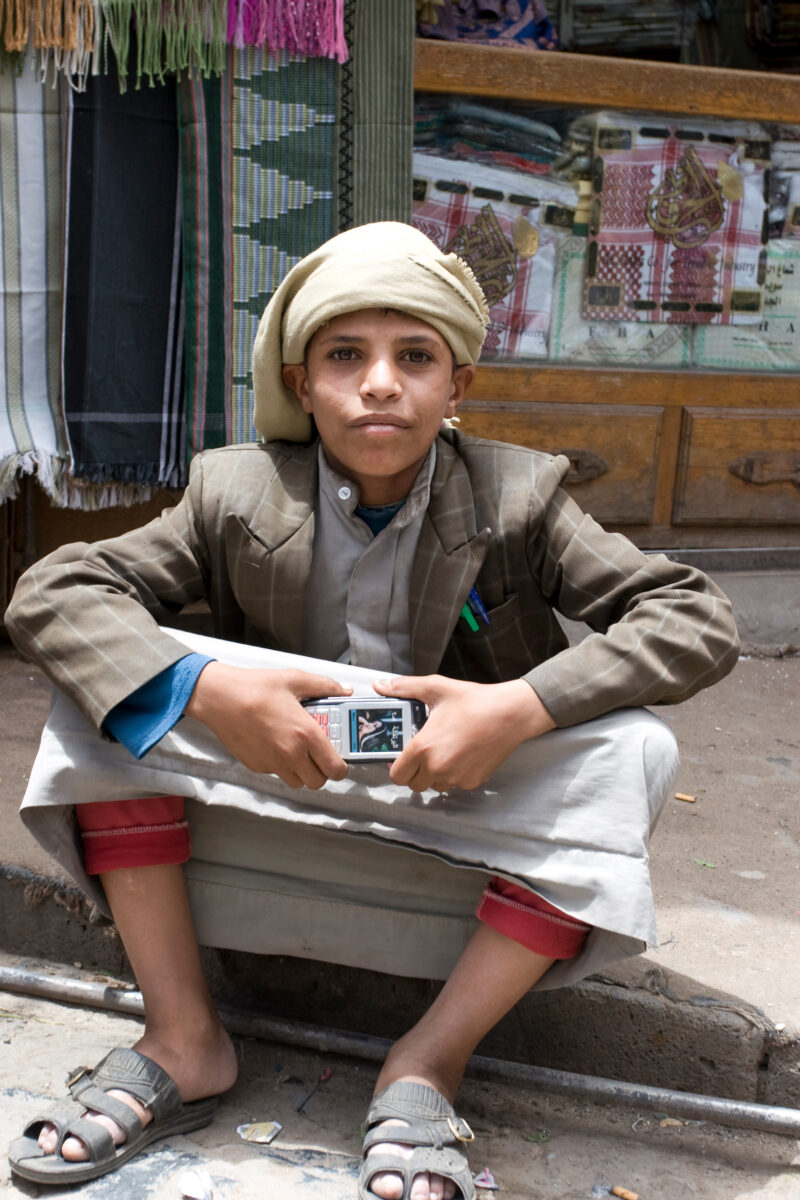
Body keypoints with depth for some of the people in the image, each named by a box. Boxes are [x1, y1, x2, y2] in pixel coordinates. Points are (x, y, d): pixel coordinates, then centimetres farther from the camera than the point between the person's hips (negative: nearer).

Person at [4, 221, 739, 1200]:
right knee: (105, 688, -19)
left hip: (465, 797, 0)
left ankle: (428, 1064, -19)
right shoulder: (235, 494, -8)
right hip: (274, 771, 1)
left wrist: (523, 707, -33)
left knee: (631, 751, -27)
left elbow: (699, 619, -17)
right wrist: (206, 688, -32)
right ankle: (183, 1039, -15)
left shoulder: (518, 501, -10)